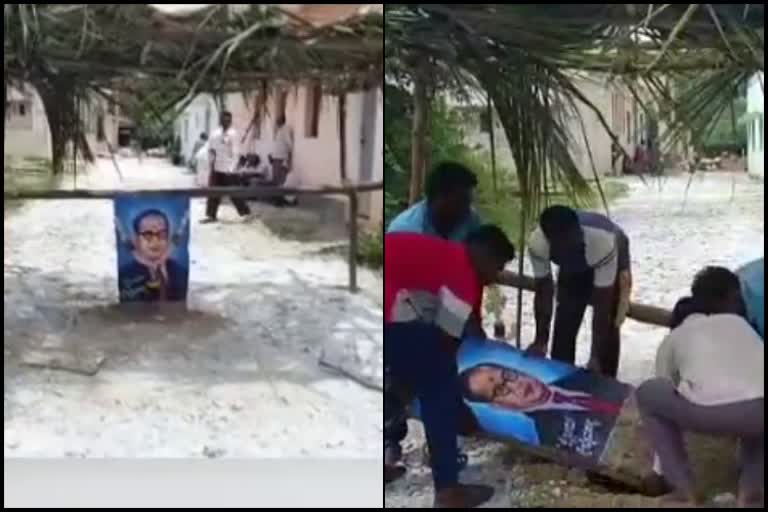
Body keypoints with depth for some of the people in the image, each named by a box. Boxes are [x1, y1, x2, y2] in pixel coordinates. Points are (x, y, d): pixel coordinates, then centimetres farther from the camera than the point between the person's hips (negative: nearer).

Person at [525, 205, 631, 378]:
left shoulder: (603, 243, -45)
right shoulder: (537, 244, -36)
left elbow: (602, 304, -39)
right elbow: (543, 293, -22)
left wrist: (595, 357, -40)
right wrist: (541, 341, -24)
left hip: (613, 256, -3)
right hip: (573, 266, 3)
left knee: (607, 327, -10)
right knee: (564, 323, 1)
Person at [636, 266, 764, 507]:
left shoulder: (673, 338, 30)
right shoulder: (739, 322, 36)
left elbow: (665, 396, 36)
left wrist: (661, 469, 46)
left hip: (708, 411, -2)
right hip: (757, 410, 3)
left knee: (646, 394, 26)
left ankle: (683, 489, 20)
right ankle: (749, 488, 22)